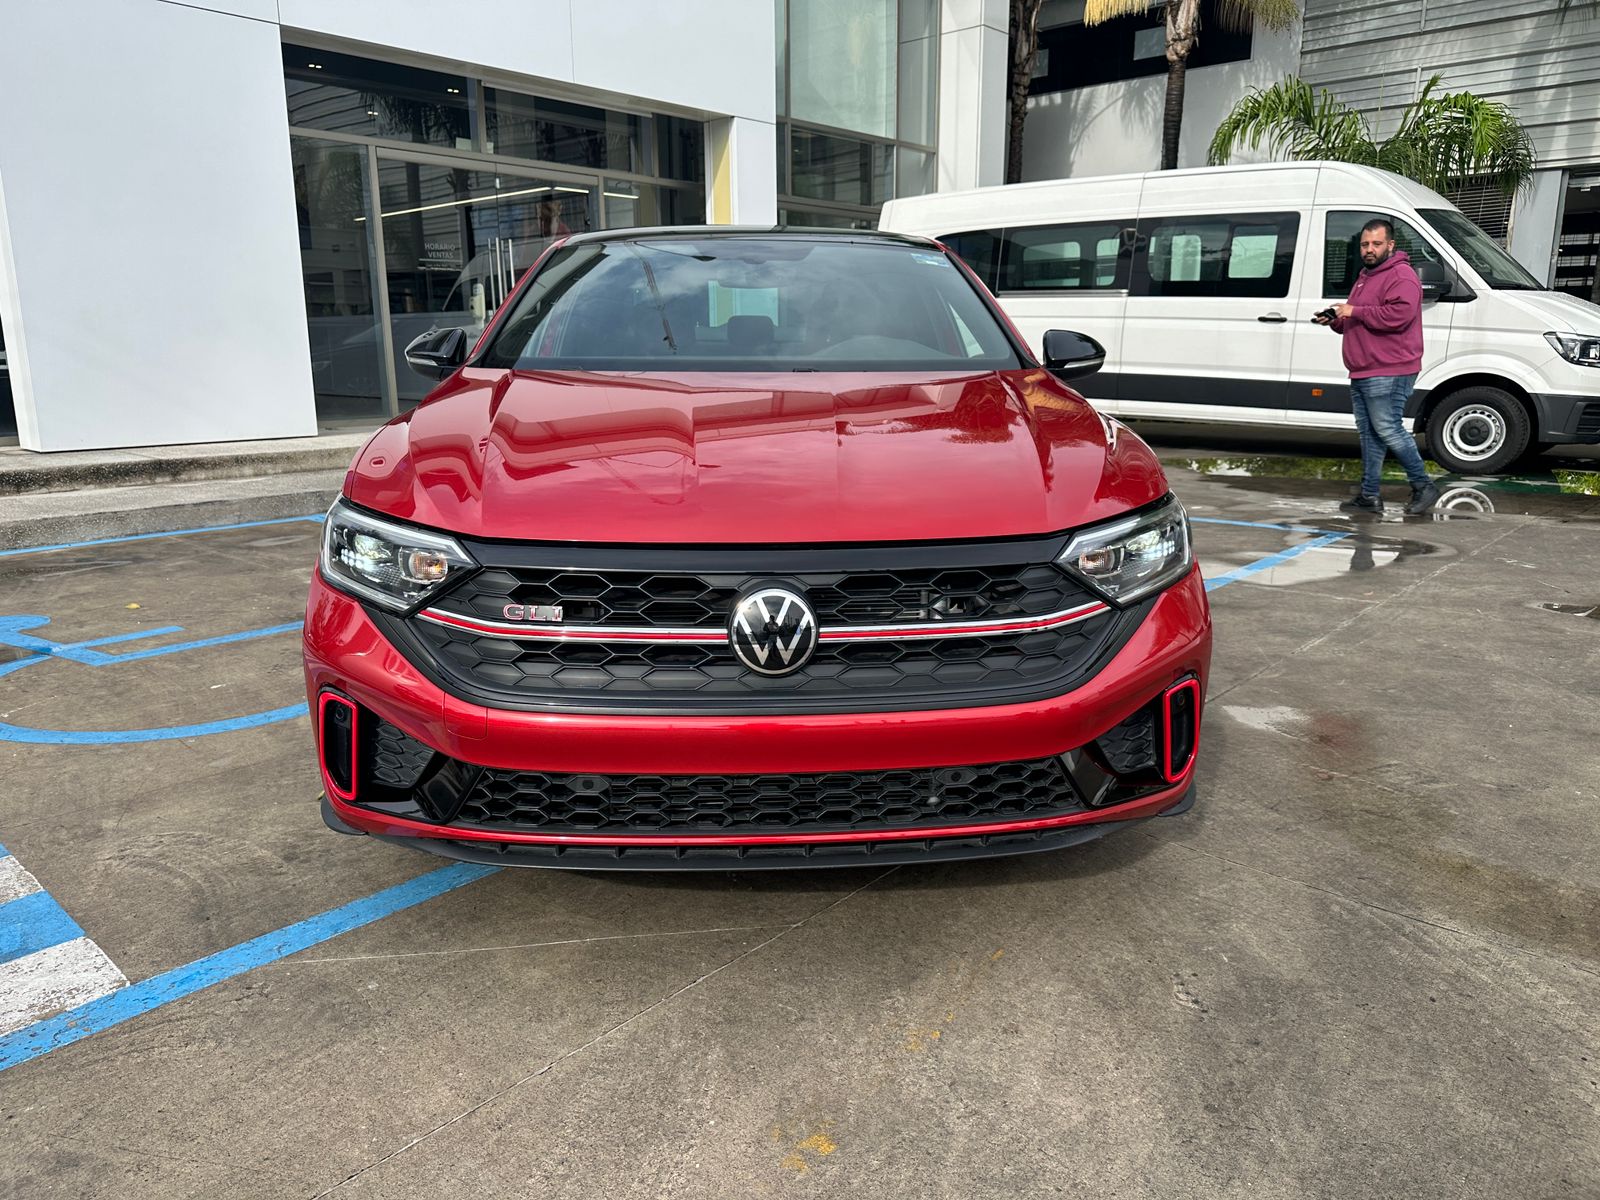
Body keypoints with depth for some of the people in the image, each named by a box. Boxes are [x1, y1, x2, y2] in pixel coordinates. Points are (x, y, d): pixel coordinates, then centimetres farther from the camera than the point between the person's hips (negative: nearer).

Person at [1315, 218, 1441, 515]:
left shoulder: (1401, 276, -9)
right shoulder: (1365, 276, 23)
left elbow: (1399, 315, -25)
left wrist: (1355, 311, -20)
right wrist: (1335, 320, 12)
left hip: (1388, 374, -10)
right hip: (1361, 373, 10)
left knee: (1387, 430, -10)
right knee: (1368, 433, 10)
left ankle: (1423, 487, 2)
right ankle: (1369, 496, 14)